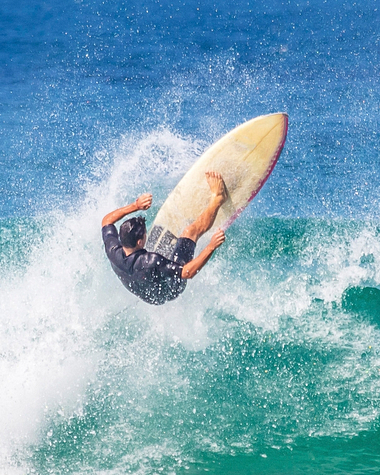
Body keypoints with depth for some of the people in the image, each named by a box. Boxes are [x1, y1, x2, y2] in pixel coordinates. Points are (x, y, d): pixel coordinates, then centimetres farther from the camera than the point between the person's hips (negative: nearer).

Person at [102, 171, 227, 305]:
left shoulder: (113, 251, -27)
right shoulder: (151, 262, -45)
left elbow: (107, 220, -6)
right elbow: (187, 273, -40)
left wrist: (135, 206, -9)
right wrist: (211, 247, -41)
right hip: (170, 292, -6)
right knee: (190, 231, -7)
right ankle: (217, 197, 14)